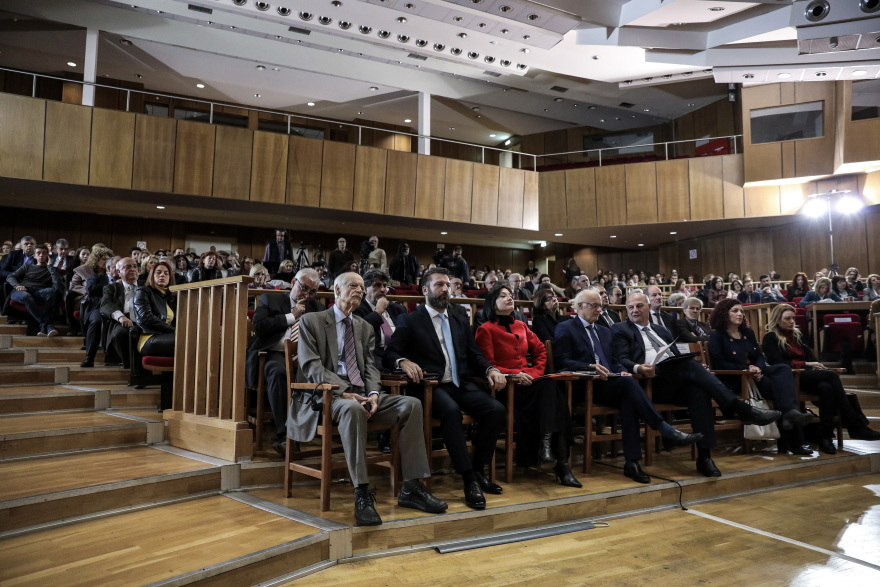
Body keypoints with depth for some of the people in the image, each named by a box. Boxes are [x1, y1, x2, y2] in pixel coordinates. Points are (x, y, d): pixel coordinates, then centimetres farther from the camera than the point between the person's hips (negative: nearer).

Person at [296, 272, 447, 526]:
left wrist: (373, 394, -10)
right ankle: (361, 495, -35)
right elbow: (311, 366, -7)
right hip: (327, 395, -5)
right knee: (352, 408, -40)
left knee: (411, 404, -18)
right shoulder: (311, 321, 5)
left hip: (361, 393, 6)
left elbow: (370, 366, 13)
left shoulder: (365, 327, 23)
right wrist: (345, 391, -21)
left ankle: (411, 488, -17)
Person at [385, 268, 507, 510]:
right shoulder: (409, 321, 7)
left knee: (496, 409, -20)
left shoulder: (460, 323, 23)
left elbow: (475, 356, 18)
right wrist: (404, 362, -26)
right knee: (451, 410, -36)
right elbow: (390, 354, -2)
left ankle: (478, 470, -5)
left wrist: (490, 370, -3)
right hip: (432, 387, -5)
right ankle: (469, 480, -30)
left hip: (461, 385, 5)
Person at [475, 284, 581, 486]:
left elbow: (540, 350, 19)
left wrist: (535, 372, 0)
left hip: (527, 382, 6)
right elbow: (487, 365, -5)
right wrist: (514, 374, -17)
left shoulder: (521, 326, 22)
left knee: (552, 388, -28)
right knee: (548, 389, -30)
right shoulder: (486, 330, 2)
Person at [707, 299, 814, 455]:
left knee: (784, 369, -24)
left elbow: (760, 356, 16)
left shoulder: (748, 333, 23)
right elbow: (719, 364, -11)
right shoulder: (716, 336, 1)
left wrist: (758, 369, -8)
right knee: (778, 384, -27)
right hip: (734, 380, -6)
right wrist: (746, 369, -17)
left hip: (755, 374, 7)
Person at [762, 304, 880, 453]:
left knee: (826, 387, -32)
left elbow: (810, 355, 19)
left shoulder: (797, 334, 26)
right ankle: (856, 426, -30)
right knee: (831, 375, -28)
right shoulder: (770, 338, 4)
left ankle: (825, 437, -35)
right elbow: (779, 363, -8)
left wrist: (816, 366, -4)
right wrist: (806, 364, -13)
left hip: (807, 374, 6)